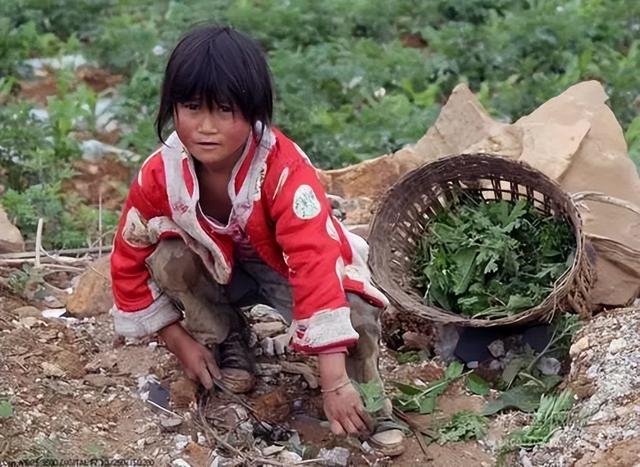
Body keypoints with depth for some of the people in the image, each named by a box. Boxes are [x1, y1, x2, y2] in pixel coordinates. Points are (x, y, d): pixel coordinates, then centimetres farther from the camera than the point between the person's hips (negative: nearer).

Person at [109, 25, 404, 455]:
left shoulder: (285, 169, -37)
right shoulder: (159, 176, -24)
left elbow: (316, 264, -45)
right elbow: (130, 262, -9)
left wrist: (334, 382, -51)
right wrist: (181, 342, -11)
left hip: (287, 272, -3)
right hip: (219, 270, 3)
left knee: (356, 316, -32)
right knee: (166, 254, -28)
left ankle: (367, 401, 0)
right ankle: (226, 343, 0)